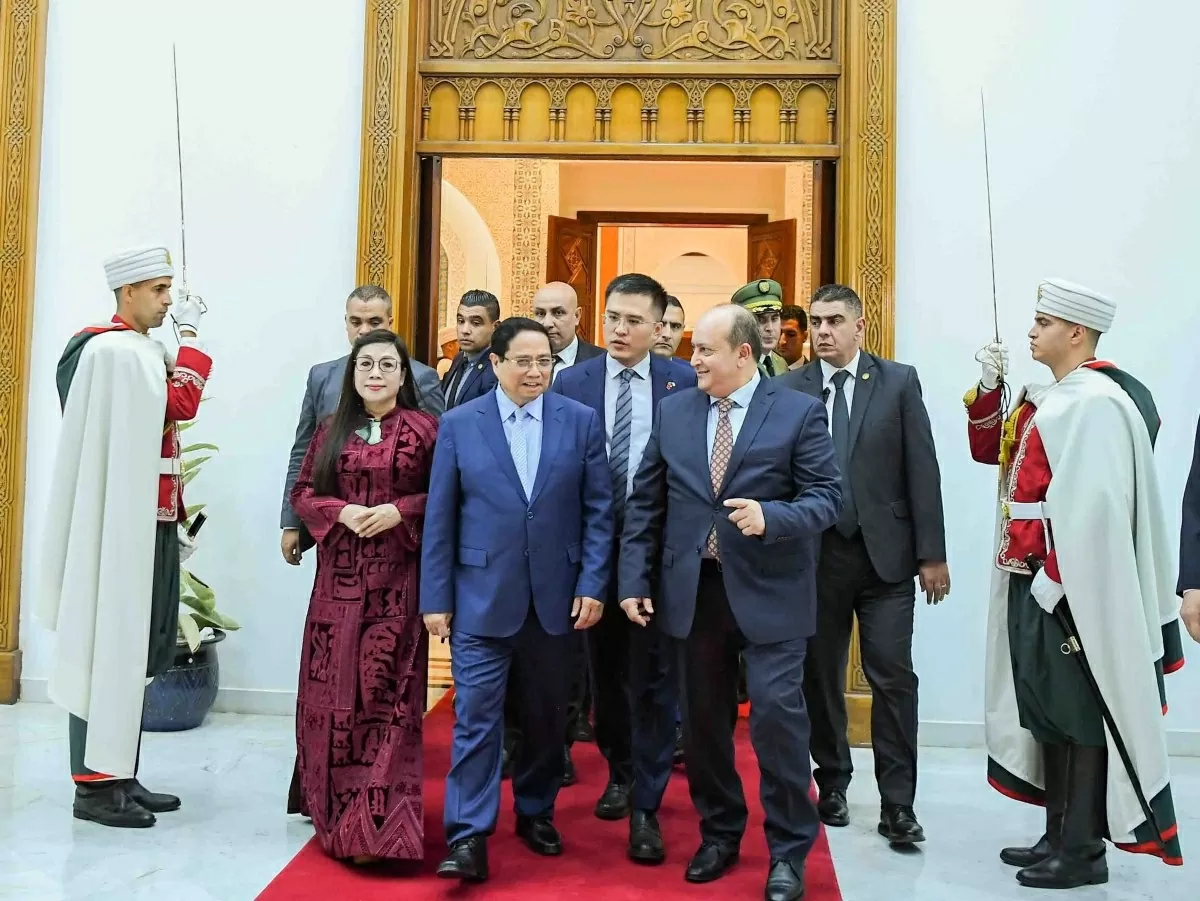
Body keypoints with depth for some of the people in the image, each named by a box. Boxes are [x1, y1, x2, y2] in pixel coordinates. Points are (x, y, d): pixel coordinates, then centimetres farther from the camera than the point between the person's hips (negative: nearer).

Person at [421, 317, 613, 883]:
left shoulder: (581, 422, 1)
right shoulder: (459, 424, 0)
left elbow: (599, 510, 1)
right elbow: (439, 519, 0)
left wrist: (592, 585, -6)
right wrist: (435, 598, -2)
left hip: (556, 596, 2)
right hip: (482, 596, -1)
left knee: (546, 716, 14)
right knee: (476, 715, -2)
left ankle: (536, 812, 32)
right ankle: (468, 837, 5)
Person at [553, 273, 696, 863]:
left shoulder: (685, 383, -3)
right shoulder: (572, 383, 1)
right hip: (593, 549, 2)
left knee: (652, 679, 1)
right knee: (605, 672, 17)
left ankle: (645, 808, 13)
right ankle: (620, 772, 39)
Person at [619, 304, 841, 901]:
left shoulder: (800, 413, -3)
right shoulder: (673, 411, 7)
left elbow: (826, 496, -7)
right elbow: (644, 503, 8)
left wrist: (770, 518, -25)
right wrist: (634, 579, 2)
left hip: (768, 592, -4)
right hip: (693, 590, 4)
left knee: (777, 714, -6)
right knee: (702, 718, 13)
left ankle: (788, 851, 13)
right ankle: (718, 834, 32)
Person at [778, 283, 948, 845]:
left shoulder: (899, 382, 2)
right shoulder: (788, 389, 2)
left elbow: (922, 471, -1)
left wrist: (932, 554, -4)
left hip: (886, 553, -1)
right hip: (815, 554, 1)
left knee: (893, 678, -1)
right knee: (821, 677, 11)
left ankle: (897, 804, 9)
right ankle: (832, 783, 28)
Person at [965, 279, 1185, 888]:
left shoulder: (1096, 402, -16)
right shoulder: (1048, 400, 12)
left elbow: (1093, 507, -23)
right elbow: (988, 451, 20)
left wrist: (1054, 580, -21)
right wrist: (989, 386, 6)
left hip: (1071, 590, -9)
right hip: (1032, 583, 9)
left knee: (1079, 714, 1)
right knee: (1048, 712, 15)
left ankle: (1083, 852, 13)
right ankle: (1059, 837, 26)